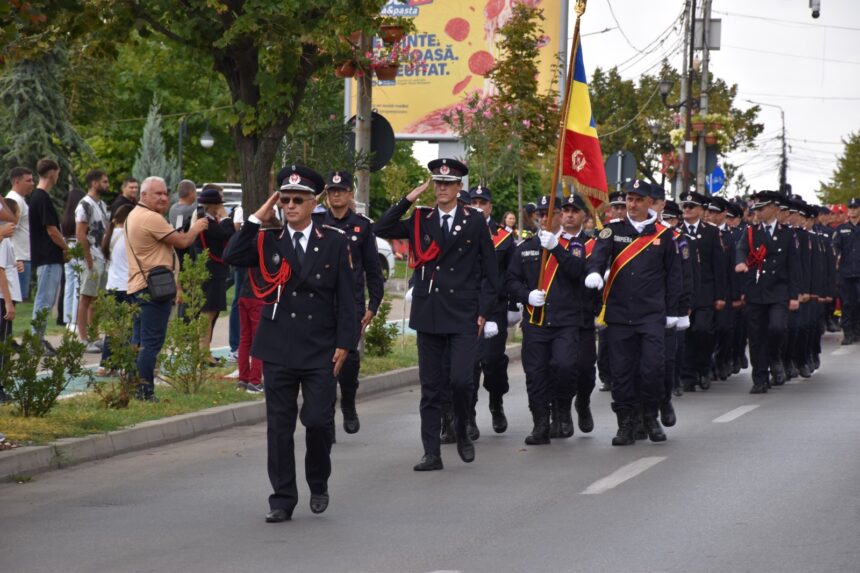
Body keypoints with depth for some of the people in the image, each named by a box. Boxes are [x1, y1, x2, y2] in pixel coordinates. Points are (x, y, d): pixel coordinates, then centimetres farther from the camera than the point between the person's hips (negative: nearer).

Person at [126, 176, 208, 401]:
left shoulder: (134, 215, 18)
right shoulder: (151, 218, -15)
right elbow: (183, 242, -10)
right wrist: (196, 228, 4)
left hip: (138, 287, 11)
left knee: (143, 341, 15)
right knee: (152, 342, -9)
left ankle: (136, 390, 17)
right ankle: (145, 391, -11)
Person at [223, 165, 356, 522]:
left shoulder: (334, 242, 3)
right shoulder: (269, 243, 7)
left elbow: (346, 296, 2)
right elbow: (232, 256, -11)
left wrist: (344, 343, -5)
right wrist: (258, 220, -9)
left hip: (321, 352, -2)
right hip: (278, 350, 2)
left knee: (318, 421, -7)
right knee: (279, 427, 3)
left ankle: (318, 483, 19)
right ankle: (282, 500, 10)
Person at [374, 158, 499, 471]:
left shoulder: (475, 222, 3)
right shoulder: (420, 220, 8)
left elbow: (490, 271, 4)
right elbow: (381, 230, -4)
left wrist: (483, 312, -1)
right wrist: (409, 199, -7)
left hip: (464, 316, -3)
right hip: (428, 315, 3)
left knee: (461, 379, -13)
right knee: (431, 386, 5)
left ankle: (462, 432, 14)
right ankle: (432, 453, 9)